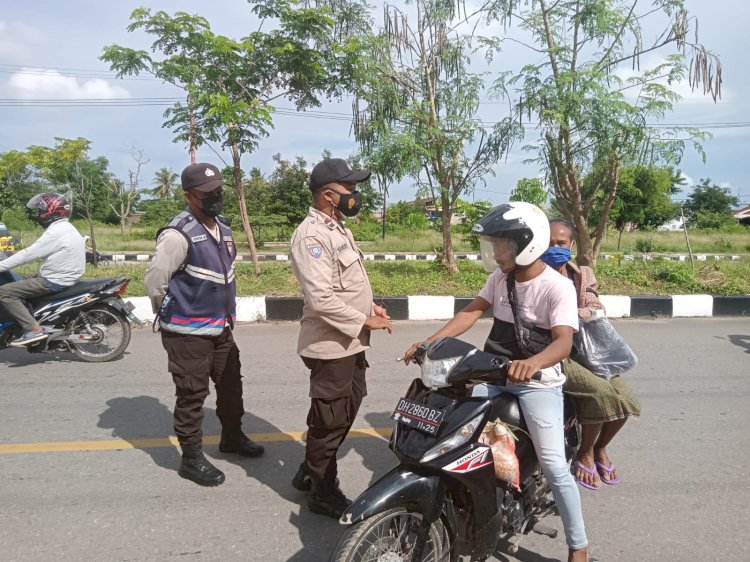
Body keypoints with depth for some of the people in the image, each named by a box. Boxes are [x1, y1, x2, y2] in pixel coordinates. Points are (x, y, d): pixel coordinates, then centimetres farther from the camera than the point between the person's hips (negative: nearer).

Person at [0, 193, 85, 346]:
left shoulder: (56, 232, -20)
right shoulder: (64, 228, 12)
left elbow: (29, 253, -21)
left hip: (54, 281, -10)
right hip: (63, 276, 10)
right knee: (20, 282, 26)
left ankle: (33, 330, -14)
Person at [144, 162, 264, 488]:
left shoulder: (223, 227, 8)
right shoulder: (178, 234, -19)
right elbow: (154, 279, -17)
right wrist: (170, 316, -2)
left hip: (221, 327, 8)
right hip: (188, 333, -8)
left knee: (231, 385, 21)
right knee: (192, 396, 3)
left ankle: (232, 436, 42)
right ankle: (191, 459, 19)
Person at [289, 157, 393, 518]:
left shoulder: (337, 228, 13)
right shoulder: (312, 235, -20)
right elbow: (321, 299, -28)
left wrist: (369, 305, 7)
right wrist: (364, 321, -19)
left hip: (349, 341, 10)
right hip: (330, 344, -10)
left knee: (346, 410, 21)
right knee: (329, 420, 5)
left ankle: (310, 472, 38)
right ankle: (323, 493, 24)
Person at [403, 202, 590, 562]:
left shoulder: (558, 288, -16)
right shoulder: (499, 278, 4)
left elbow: (564, 341, -28)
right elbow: (471, 312, 1)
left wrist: (534, 363, -50)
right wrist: (429, 342, -11)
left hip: (538, 382, -6)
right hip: (493, 373, 6)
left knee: (554, 466, -9)